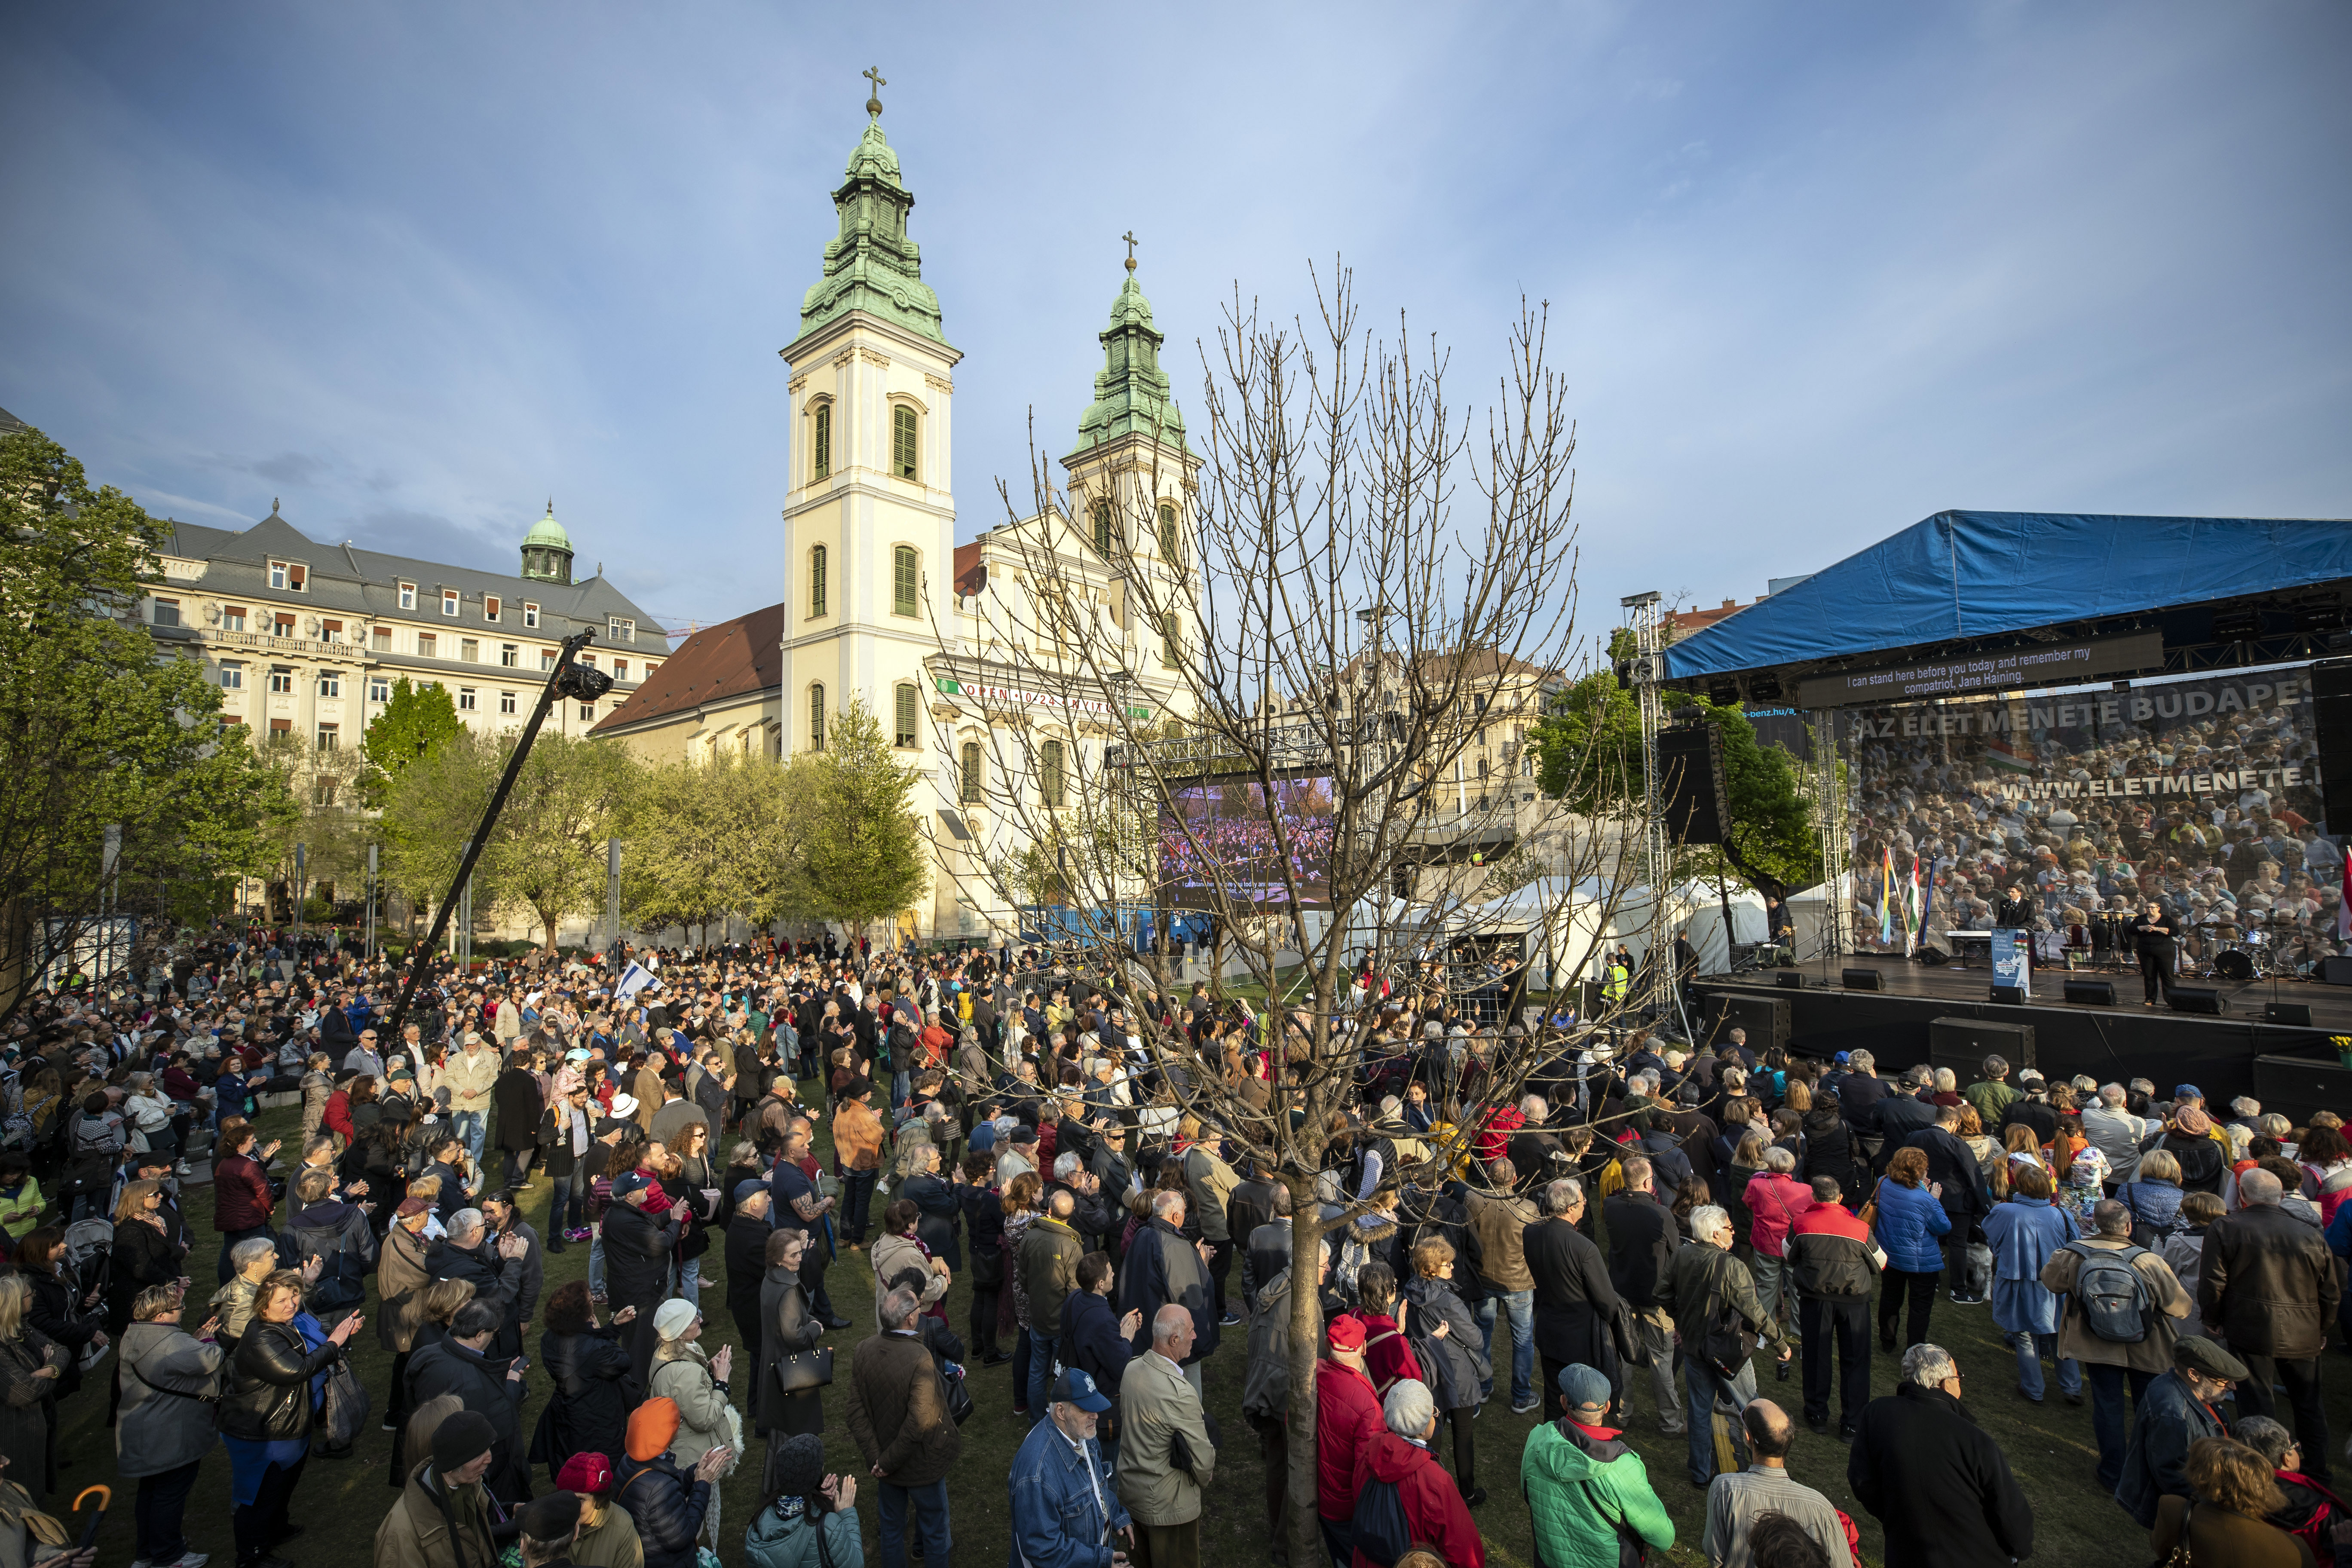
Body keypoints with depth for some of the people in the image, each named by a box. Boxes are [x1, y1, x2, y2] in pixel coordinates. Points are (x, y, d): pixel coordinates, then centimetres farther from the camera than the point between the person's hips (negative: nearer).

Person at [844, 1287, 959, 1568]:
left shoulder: (864, 1351, -16)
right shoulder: (920, 1359, -33)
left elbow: (856, 1410, -11)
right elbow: (919, 1422, -33)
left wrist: (875, 1456, -8)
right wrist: (888, 1462, -19)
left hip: (886, 1462, 5)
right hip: (921, 1465, -5)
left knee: (891, 1525, 28)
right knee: (934, 1529, 21)